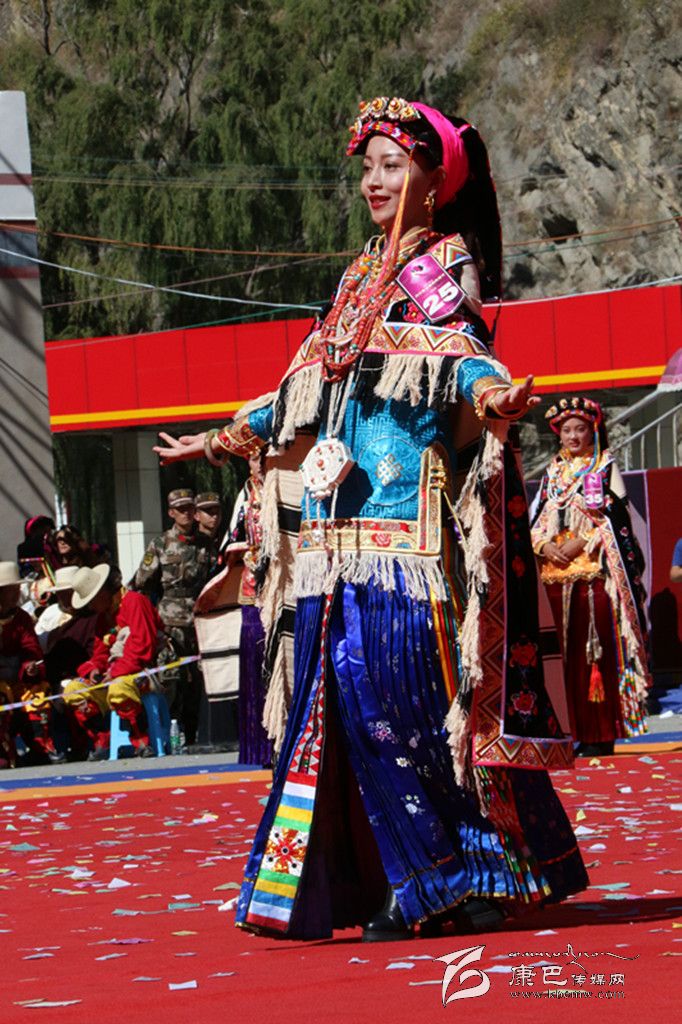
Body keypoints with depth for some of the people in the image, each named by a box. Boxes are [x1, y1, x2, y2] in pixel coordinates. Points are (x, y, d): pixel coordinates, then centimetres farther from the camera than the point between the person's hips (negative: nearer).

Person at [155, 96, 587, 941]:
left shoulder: (446, 266, 2)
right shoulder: (363, 276, 23)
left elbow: (462, 351, -15)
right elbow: (310, 385, 30)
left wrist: (491, 394, -37)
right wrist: (227, 437, 37)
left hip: (411, 508, -7)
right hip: (349, 512, 7)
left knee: (404, 688, -13)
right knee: (350, 685, 1)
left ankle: (450, 879, -8)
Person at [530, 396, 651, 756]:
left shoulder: (607, 470, 7)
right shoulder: (551, 475, 20)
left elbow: (616, 520, -2)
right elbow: (535, 522, 17)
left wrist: (581, 542, -12)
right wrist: (544, 546, -3)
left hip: (595, 572, -5)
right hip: (556, 574, 5)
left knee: (596, 651, -10)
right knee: (562, 654, -1)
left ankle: (600, 735, -10)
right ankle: (569, 731, 0)